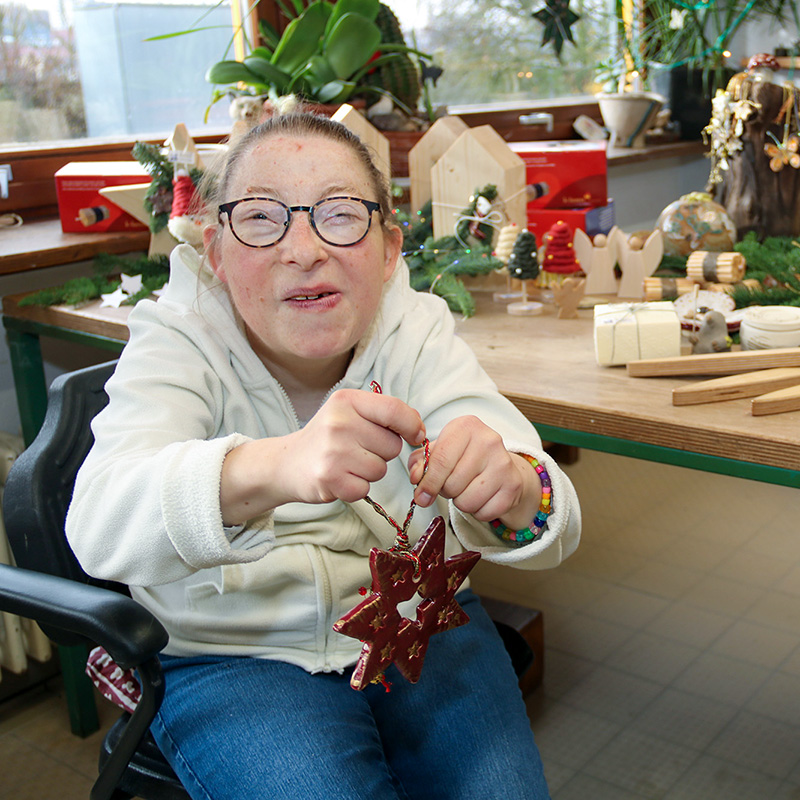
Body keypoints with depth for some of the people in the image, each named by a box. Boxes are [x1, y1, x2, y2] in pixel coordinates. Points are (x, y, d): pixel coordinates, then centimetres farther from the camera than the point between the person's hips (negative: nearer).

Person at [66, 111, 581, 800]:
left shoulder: (417, 328, -8)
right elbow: (100, 525, -34)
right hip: (234, 656, -2)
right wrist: (270, 469, -55)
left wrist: (514, 489, -46)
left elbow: (554, 531, -20)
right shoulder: (178, 337, -14)